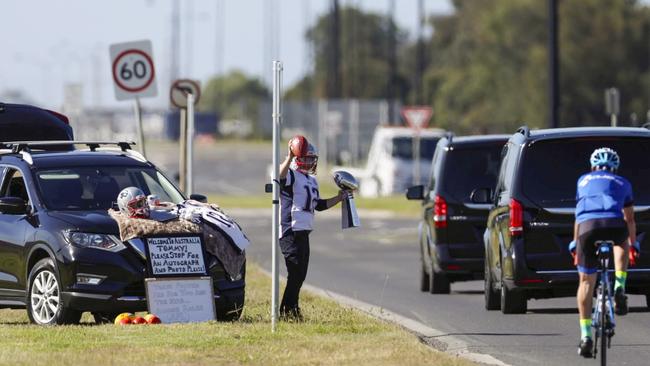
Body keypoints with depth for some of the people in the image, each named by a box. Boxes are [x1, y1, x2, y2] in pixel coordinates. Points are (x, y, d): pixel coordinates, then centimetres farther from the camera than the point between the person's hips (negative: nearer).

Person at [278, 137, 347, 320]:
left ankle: (291, 310, 18)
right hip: (290, 231, -9)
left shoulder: (312, 180, 20)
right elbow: (281, 177, -32)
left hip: (303, 232, 9)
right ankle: (287, 310, -8)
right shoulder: (291, 175, -7)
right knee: (296, 272, -11)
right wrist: (289, 157, -42)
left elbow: (319, 205, 27)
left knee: (300, 274, 11)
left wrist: (340, 197, 25)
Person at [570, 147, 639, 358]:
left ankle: (585, 336, 5)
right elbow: (629, 218, 37)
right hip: (615, 226, 0)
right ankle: (619, 289, 17)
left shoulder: (584, 180, 32)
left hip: (587, 228, 0)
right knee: (621, 242, 37)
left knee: (586, 281, 12)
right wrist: (633, 245, 51)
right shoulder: (622, 184, 29)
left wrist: (574, 244, 46)